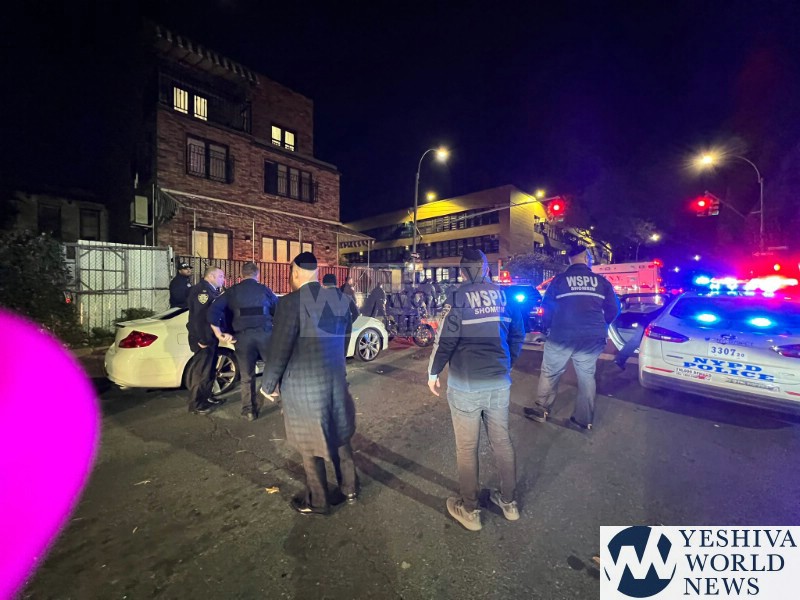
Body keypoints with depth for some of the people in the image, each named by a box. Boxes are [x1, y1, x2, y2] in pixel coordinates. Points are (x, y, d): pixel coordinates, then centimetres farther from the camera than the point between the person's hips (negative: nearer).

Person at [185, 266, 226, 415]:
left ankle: (205, 398, 31)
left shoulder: (211, 291, 15)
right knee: (201, 371, -2)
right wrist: (202, 340, -24)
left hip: (210, 337, 10)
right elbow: (198, 317, -24)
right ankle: (196, 405, 9)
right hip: (204, 338, -10)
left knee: (208, 370, 18)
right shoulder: (202, 290, -17)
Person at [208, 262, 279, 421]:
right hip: (264, 334, -1)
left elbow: (213, 311, 0)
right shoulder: (264, 290, 9)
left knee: (247, 377, 14)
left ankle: (249, 410, 21)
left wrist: (218, 333, 1)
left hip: (243, 336, 1)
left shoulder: (232, 291, 10)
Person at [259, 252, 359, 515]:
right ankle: (349, 488, 39)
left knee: (310, 444, 14)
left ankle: (317, 502, 34)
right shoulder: (340, 298, -2)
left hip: (303, 385, -5)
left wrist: (268, 384, 0)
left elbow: (279, 350, -16)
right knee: (338, 436, 22)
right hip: (336, 378, 6)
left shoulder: (291, 302, -19)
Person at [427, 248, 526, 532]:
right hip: (500, 381, 5)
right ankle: (508, 502, 38)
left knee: (467, 447, 10)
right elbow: (518, 335, 10)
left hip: (465, 384, -5)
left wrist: (433, 372, -3)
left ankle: (469, 510, 27)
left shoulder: (458, 297, -13)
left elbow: (445, 340, -17)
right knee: (502, 440, 20)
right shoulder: (505, 295, 3)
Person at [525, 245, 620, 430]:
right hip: (592, 338, 3)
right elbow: (613, 309, 8)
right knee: (586, 376, 15)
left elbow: (547, 308, -1)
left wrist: (546, 328, 16)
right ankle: (584, 419, 23)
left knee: (549, 373, 11)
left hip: (561, 336, -2)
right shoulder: (601, 281, 5)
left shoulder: (559, 279, -1)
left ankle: (541, 411, 19)